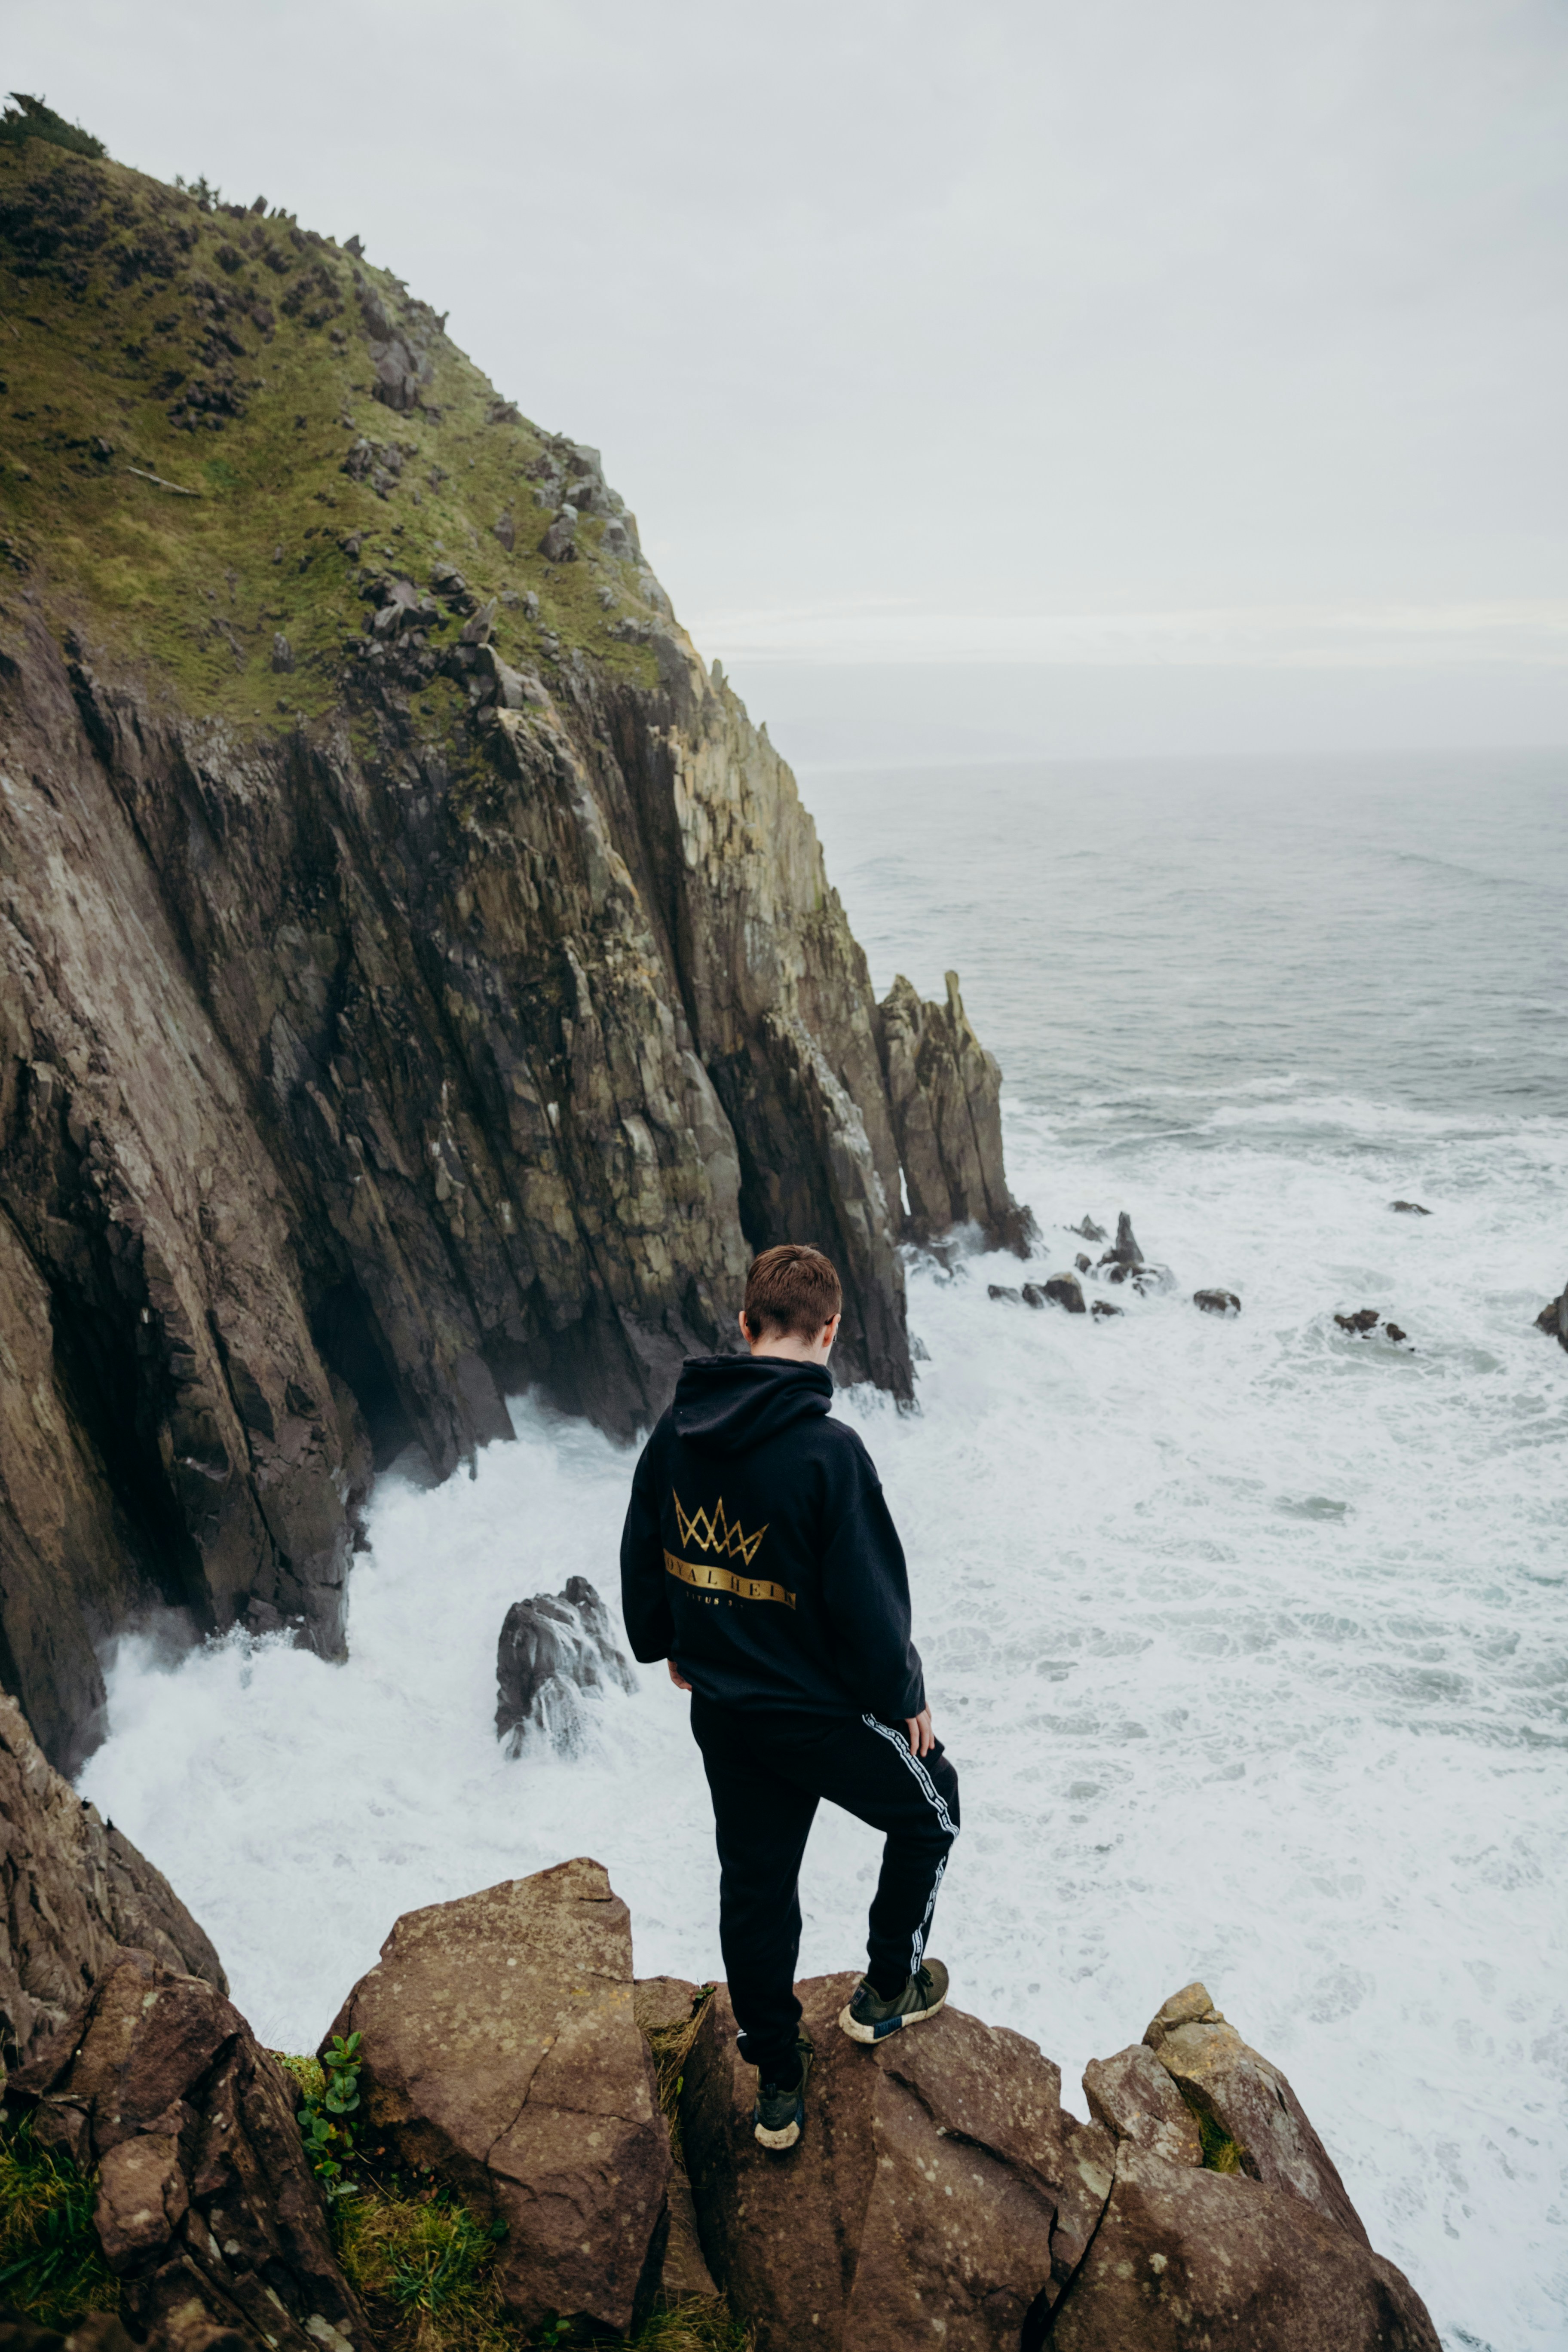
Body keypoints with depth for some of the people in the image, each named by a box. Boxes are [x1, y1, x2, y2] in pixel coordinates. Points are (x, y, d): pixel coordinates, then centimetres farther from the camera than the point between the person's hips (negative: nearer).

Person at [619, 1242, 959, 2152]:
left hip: (721, 1711, 6)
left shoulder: (678, 1431, -6)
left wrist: (669, 1646, 23)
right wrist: (905, 1697, -4)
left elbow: (642, 1557, 7)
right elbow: (869, 1599, -21)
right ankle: (887, 1990, 35)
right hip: (822, 1711, -5)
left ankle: (778, 2088, 34)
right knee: (930, 1810, 23)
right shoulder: (827, 1450, -26)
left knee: (754, 1883, 20)